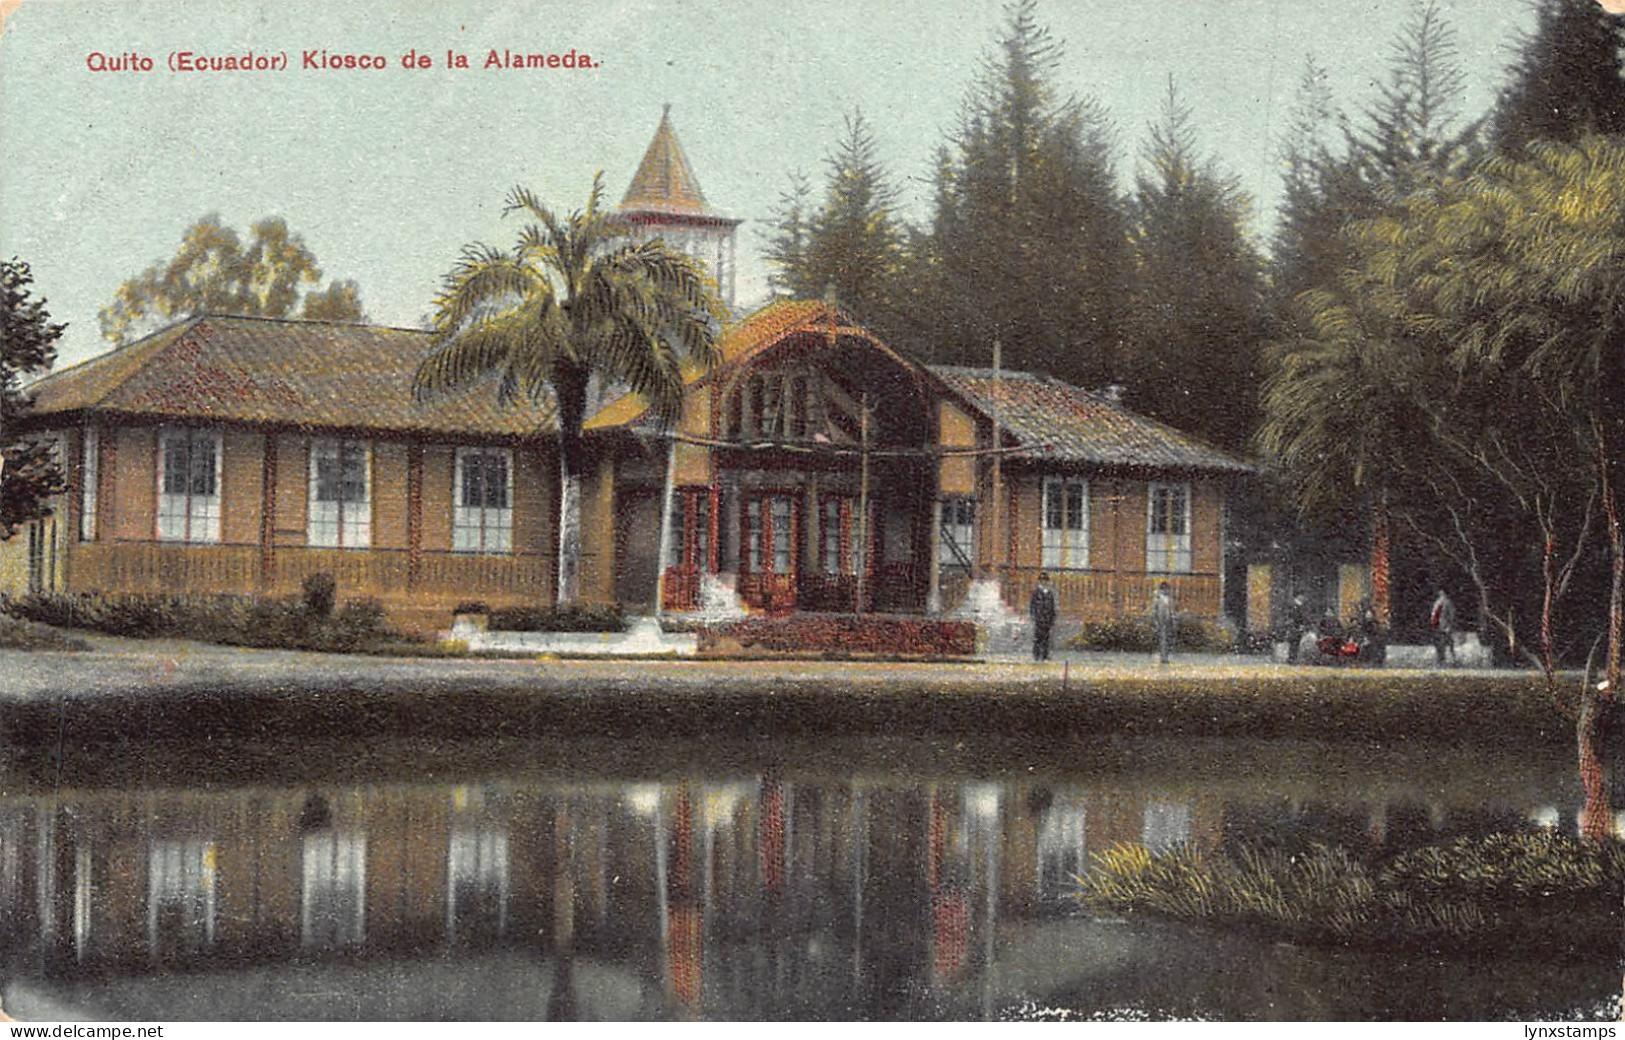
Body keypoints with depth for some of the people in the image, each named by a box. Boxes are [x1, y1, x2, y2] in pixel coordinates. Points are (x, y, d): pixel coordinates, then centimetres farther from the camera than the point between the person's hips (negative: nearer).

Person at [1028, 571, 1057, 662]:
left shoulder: (1050, 593, 12)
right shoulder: (1036, 592, -3)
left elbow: (1052, 607, 16)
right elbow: (1032, 606, -4)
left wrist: (1053, 621, 14)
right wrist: (1033, 619, -11)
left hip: (1048, 620, 4)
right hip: (1038, 619, -4)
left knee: (1046, 638, 3)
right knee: (1037, 638, -5)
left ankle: (1045, 656, 7)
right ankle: (1036, 656, -2)